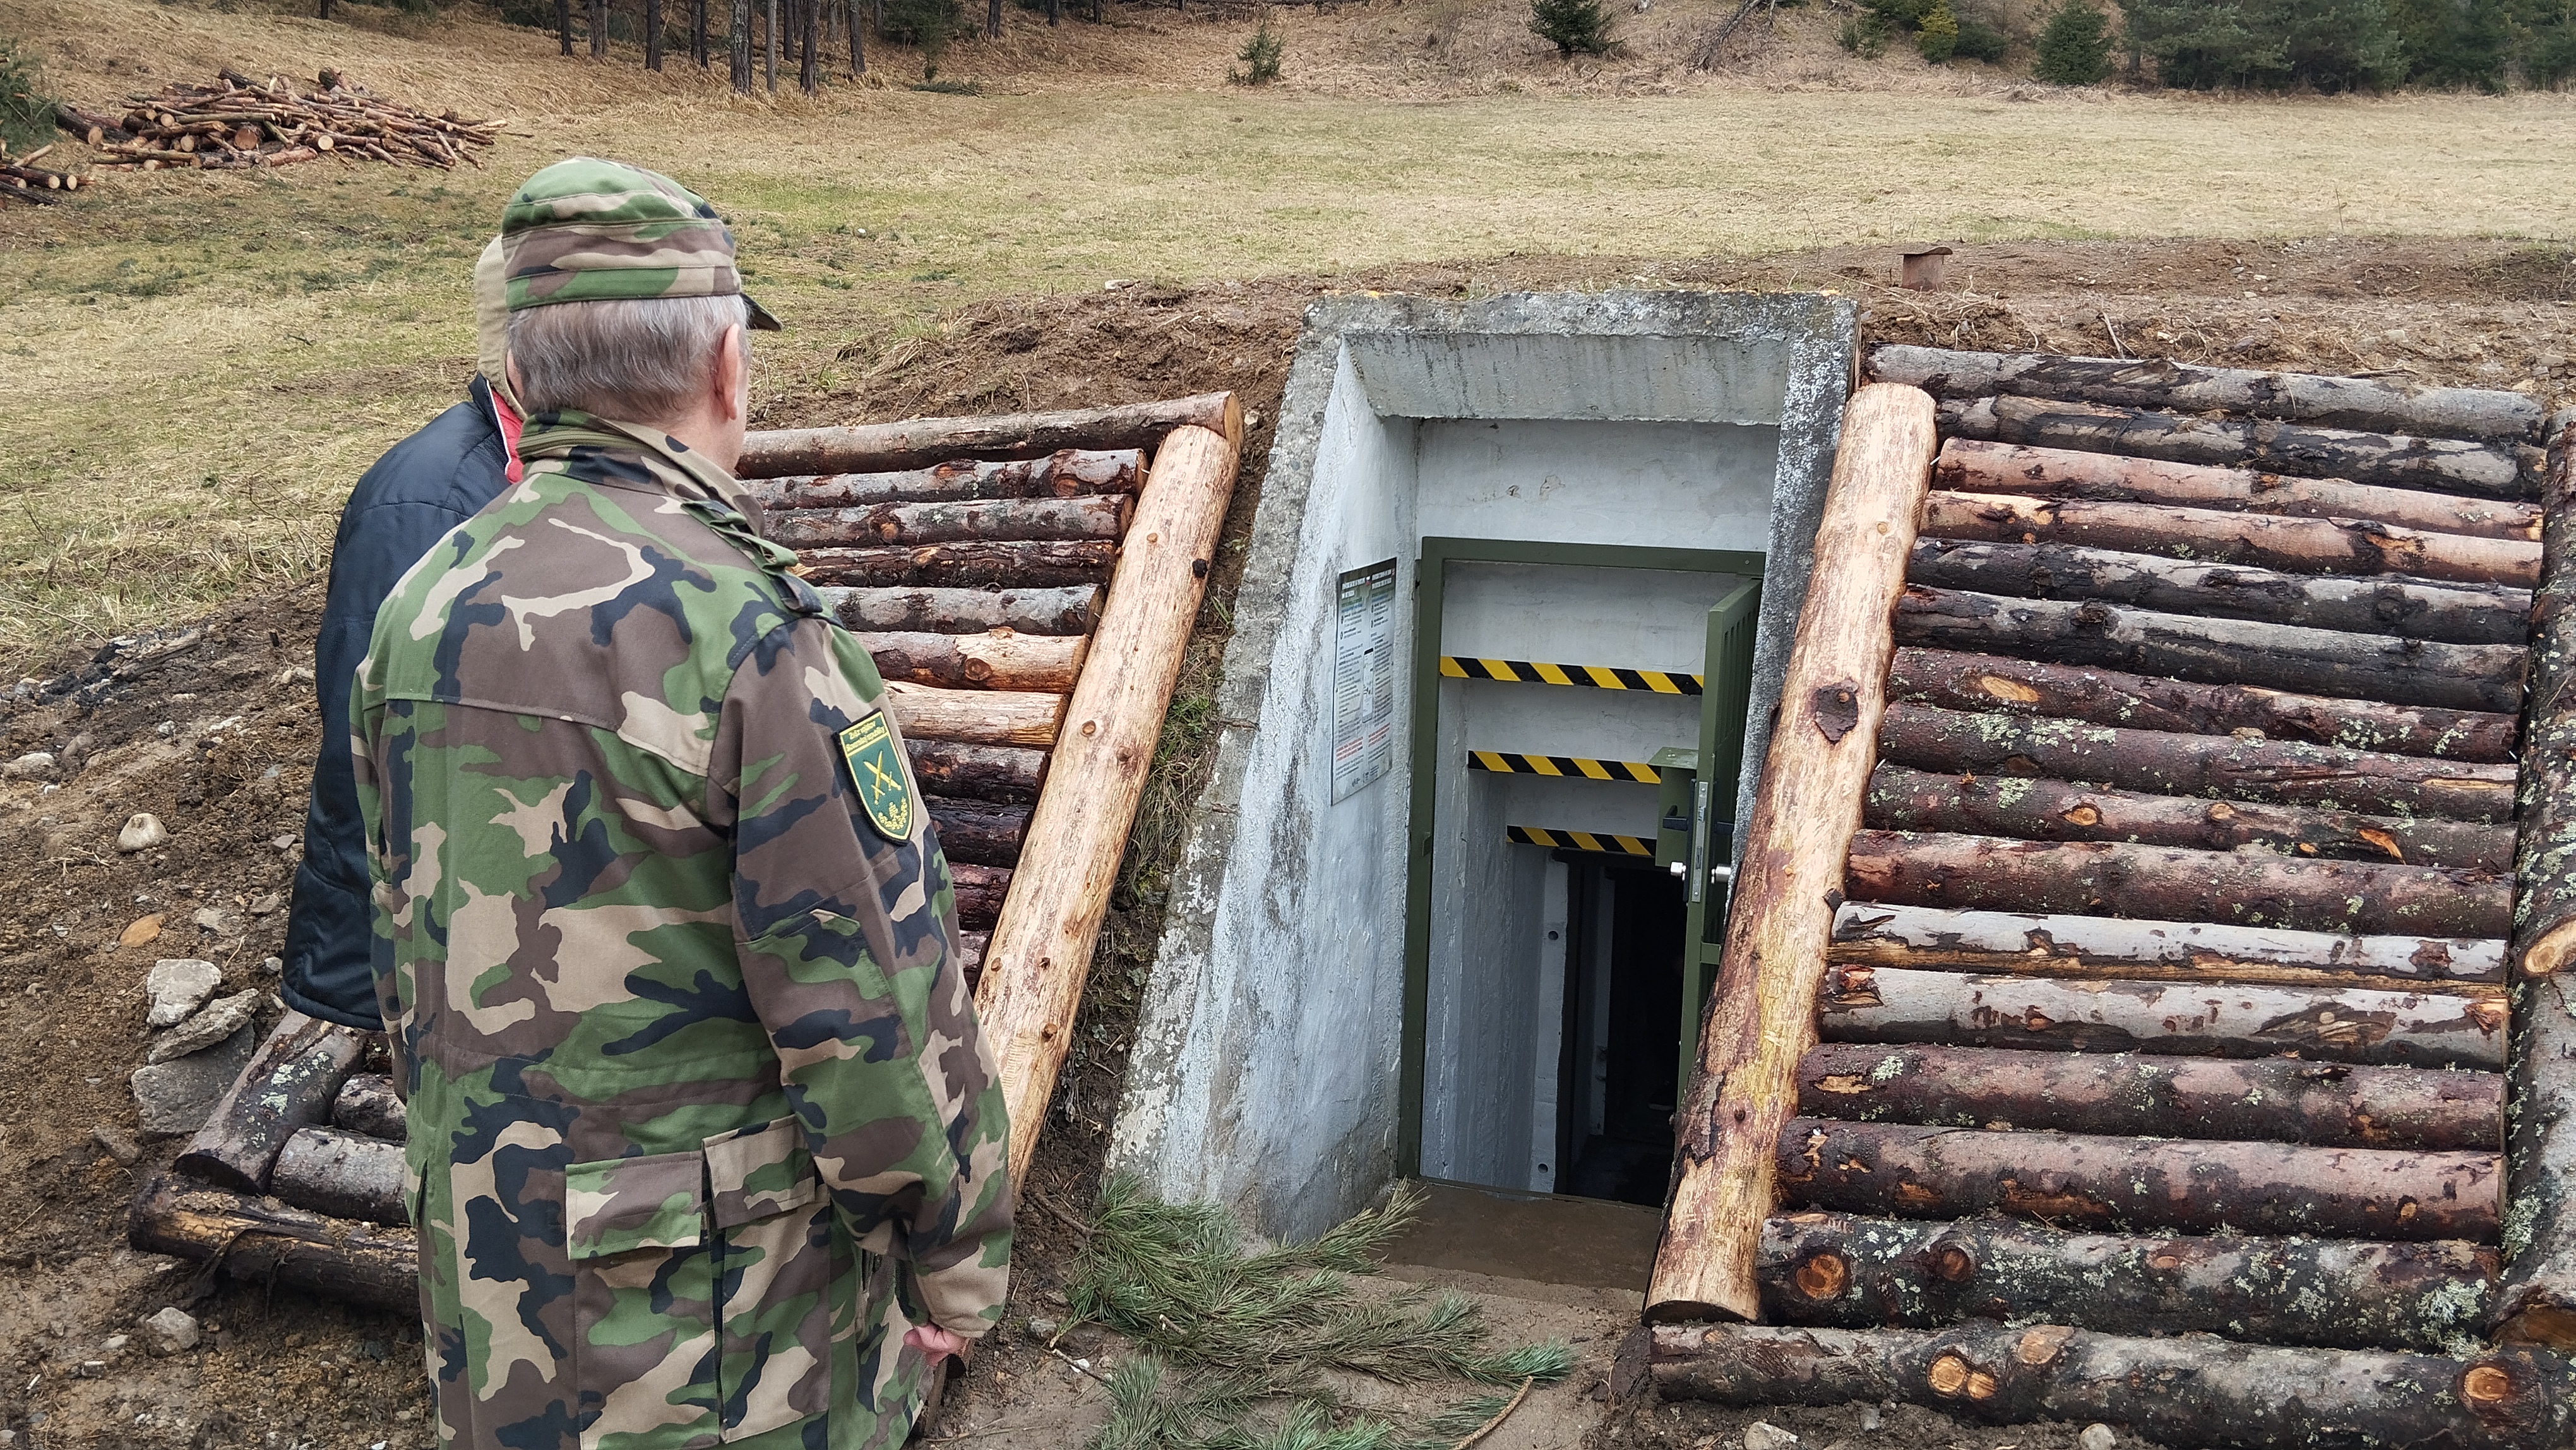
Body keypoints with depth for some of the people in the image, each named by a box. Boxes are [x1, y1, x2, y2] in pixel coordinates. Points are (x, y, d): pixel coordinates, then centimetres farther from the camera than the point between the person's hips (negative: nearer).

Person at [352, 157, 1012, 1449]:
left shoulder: (419, 613, 0)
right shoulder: (745, 628, -23)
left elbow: (405, 953, 10)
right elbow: (870, 1004, -21)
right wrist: (961, 1248, -6)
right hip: (727, 1313, -7)